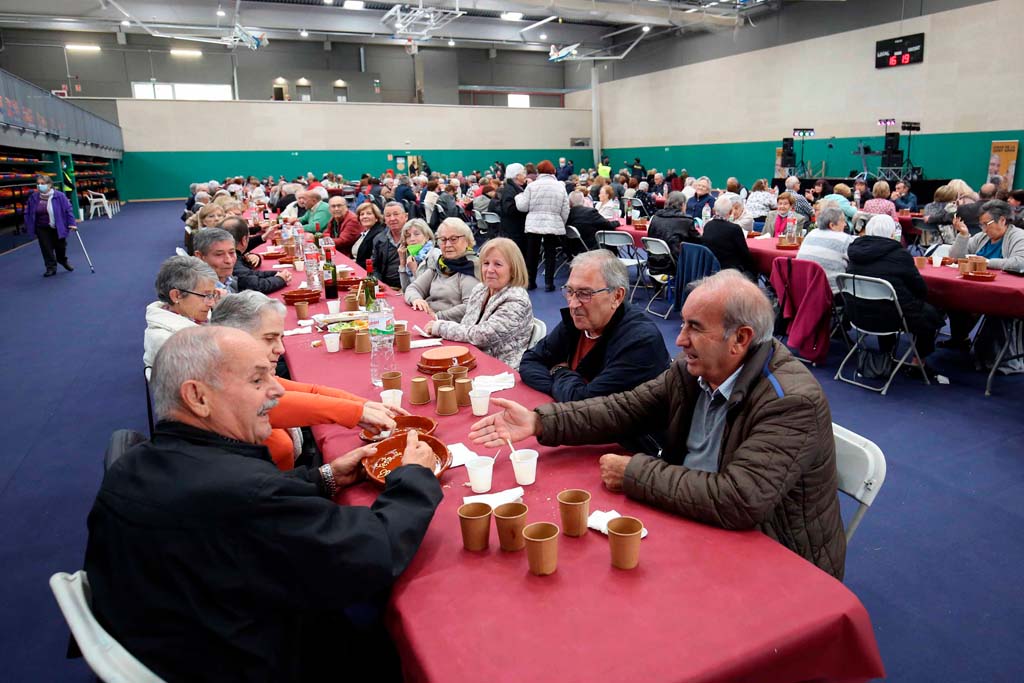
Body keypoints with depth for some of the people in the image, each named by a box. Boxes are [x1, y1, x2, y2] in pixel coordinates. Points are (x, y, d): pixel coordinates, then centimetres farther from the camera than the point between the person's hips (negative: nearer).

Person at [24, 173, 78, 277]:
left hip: (58, 228, -2)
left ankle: (63, 260, 41)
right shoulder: (33, 197, -7)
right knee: (47, 249, 3)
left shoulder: (59, 196, -14)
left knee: (60, 246, 12)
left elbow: (68, 209, -10)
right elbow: (28, 213, 4)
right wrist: (29, 226, 3)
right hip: (42, 229, 2)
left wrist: (72, 223, -15)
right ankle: (51, 268, 13)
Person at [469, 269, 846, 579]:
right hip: (695, 523, 6)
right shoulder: (693, 368, -6)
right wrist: (539, 421, -11)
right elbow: (626, 408, 0)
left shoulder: (792, 401, -27)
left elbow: (738, 501, -34)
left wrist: (634, 473, -26)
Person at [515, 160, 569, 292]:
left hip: (534, 225, 0)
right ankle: (548, 283, 6)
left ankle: (530, 281, 17)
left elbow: (523, 207, -2)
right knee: (550, 254, 7)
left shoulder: (532, 186, -3)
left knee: (532, 254, 10)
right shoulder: (560, 187, 3)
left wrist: (518, 196, 17)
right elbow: (565, 211, 2)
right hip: (554, 226, 1)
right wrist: (561, 224, 16)